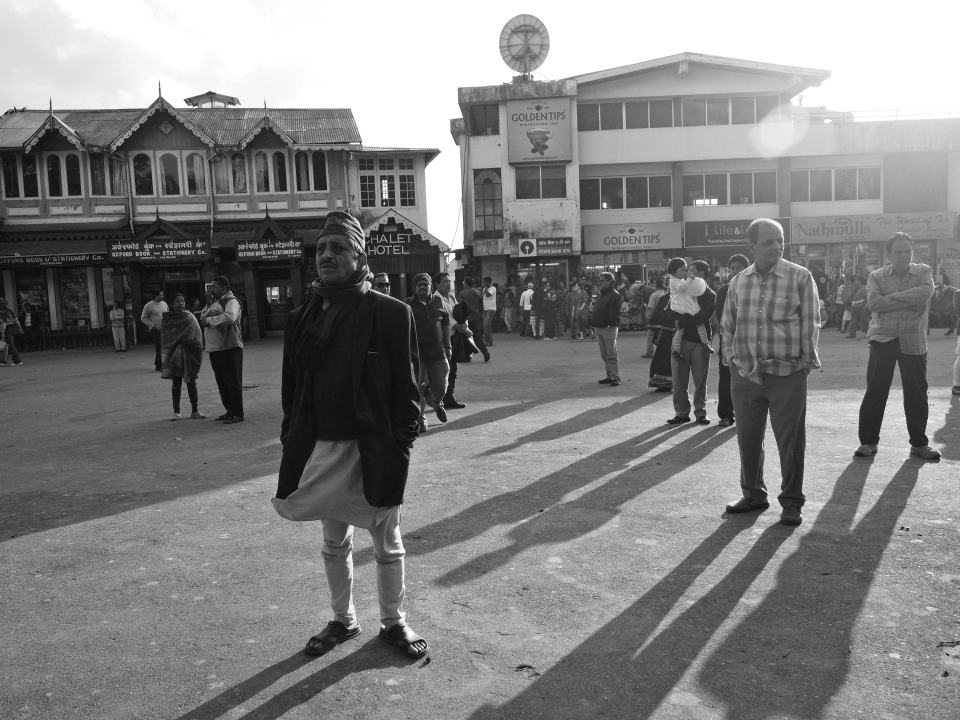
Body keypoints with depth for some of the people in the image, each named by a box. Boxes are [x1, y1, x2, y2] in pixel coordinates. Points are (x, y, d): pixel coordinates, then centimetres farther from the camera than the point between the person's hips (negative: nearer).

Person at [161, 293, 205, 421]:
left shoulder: (190, 317, 2)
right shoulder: (166, 320, 0)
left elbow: (197, 337, -1)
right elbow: (164, 338, 0)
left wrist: (196, 355, -9)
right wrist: (165, 354, -8)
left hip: (189, 354, 1)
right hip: (174, 355, -1)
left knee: (191, 383, 5)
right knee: (176, 383, 3)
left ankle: (194, 411, 11)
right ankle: (176, 412, 10)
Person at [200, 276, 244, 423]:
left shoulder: (231, 301, -8)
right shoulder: (216, 302, 21)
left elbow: (229, 317, -27)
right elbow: (205, 318, 27)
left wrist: (209, 320, -18)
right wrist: (204, 317, 5)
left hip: (229, 348, -9)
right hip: (214, 349, 9)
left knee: (232, 381, -5)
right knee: (222, 382, 13)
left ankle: (238, 414, 0)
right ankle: (230, 411, 22)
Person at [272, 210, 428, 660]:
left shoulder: (391, 313, -9)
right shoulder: (302, 317, 4)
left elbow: (406, 386, -8)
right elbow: (291, 386, 9)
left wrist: (402, 445, -12)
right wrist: (291, 439, 4)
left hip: (374, 449, -4)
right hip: (320, 448, 4)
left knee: (387, 543, 13)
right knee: (334, 542, 19)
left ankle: (394, 623, 32)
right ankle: (343, 621, 38)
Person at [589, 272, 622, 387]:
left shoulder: (615, 295, -9)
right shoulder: (601, 295, 19)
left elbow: (615, 313, -16)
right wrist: (593, 322, 11)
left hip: (609, 328, -9)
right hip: (599, 328, 9)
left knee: (611, 355, -8)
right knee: (604, 355, 12)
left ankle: (616, 377, -4)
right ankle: (610, 376, 20)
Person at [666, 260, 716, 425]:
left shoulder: (710, 295, 2)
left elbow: (703, 316, -14)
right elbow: (670, 314, 1)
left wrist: (682, 319, -10)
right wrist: (690, 316, -15)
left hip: (700, 341, -3)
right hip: (681, 340, 3)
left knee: (700, 380, 1)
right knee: (679, 379, 1)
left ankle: (700, 412, 11)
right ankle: (681, 412, 9)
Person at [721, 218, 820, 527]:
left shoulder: (801, 277, -2)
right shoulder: (738, 282, 8)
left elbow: (810, 324, -1)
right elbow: (728, 325, 15)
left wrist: (806, 361, -4)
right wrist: (732, 358, 7)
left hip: (788, 373, -3)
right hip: (745, 373, 3)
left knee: (790, 441, 3)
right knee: (747, 439, 11)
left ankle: (792, 502, 18)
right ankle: (753, 494, 29)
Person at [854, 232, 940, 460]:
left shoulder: (924, 272, 4)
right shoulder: (877, 276, 3)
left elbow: (925, 293, -18)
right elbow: (873, 303, -15)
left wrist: (891, 297, -16)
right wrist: (910, 301, -16)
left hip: (913, 342, 1)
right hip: (882, 339, 0)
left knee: (917, 394, 7)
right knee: (874, 392, 1)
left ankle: (919, 443, 21)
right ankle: (868, 441, 12)